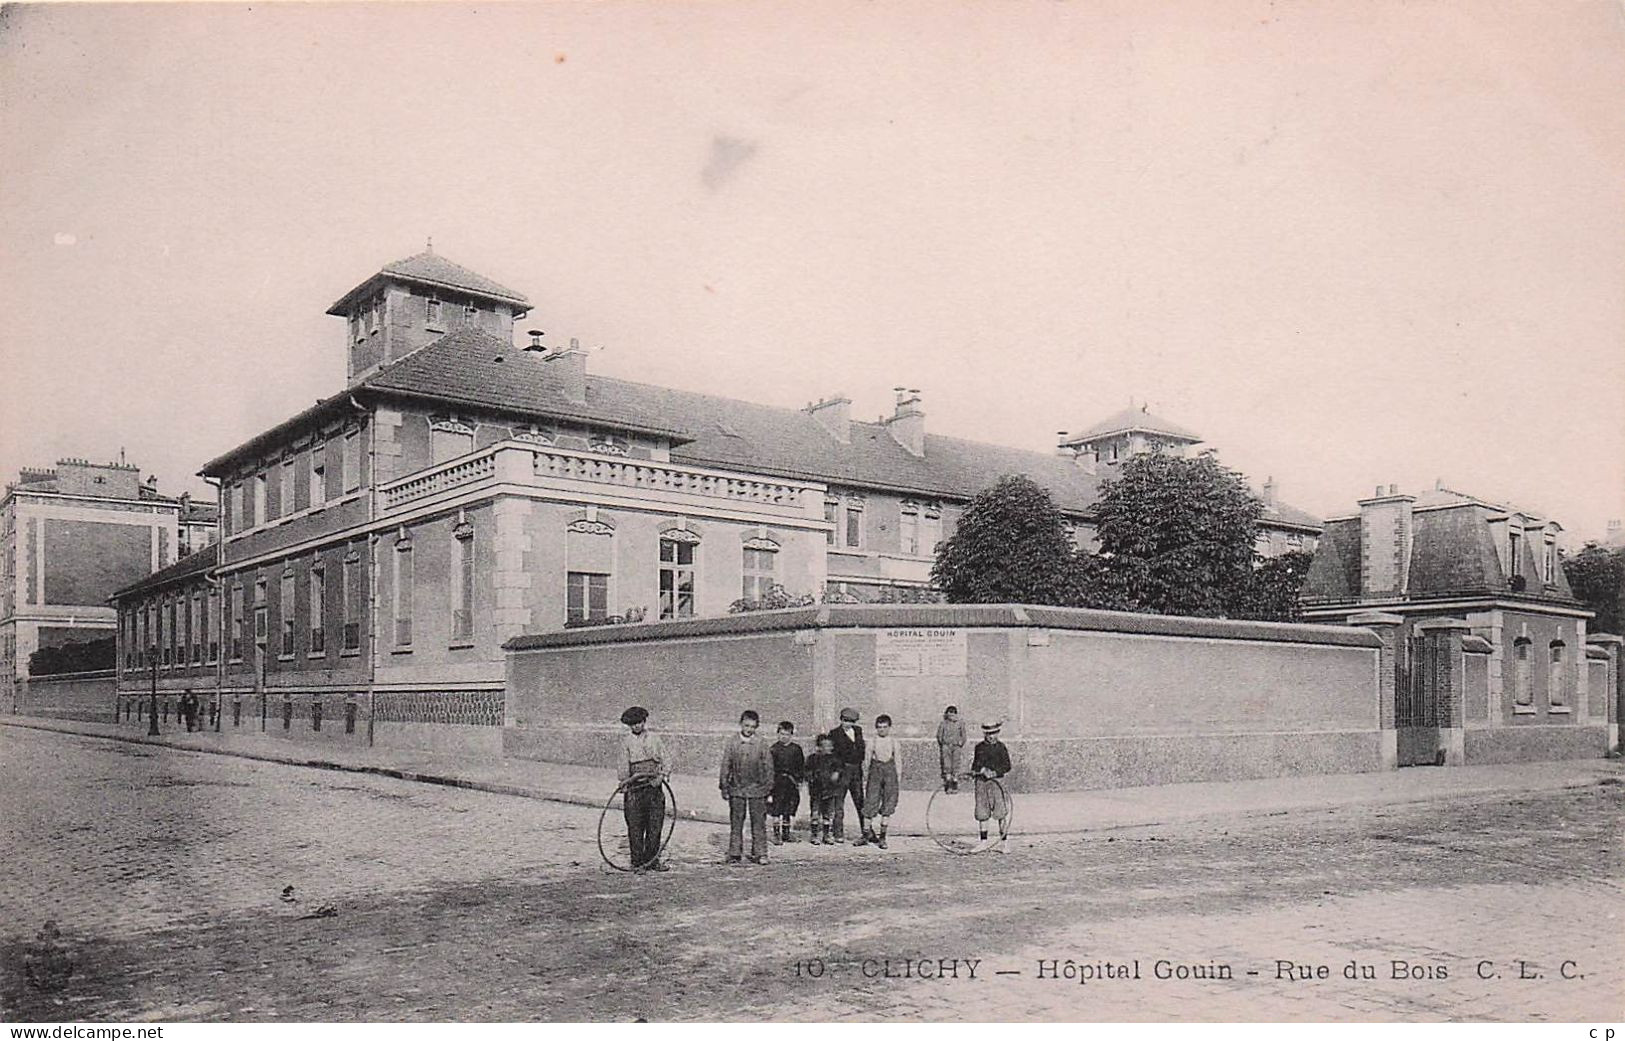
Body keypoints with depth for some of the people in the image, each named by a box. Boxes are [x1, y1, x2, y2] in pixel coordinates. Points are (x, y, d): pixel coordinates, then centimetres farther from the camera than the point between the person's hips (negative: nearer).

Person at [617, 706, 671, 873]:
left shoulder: (655, 739, 12)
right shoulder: (626, 742, 5)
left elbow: (666, 761, 8)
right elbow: (623, 765, -2)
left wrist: (662, 775, -10)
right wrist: (624, 783, -14)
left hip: (655, 788, 2)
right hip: (634, 789, -2)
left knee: (656, 827, 4)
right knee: (635, 829, -1)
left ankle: (652, 861, 15)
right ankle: (637, 863, 7)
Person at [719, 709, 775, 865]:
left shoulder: (762, 744, 1)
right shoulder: (732, 743, 2)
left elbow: (768, 767, 5)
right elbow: (725, 766, 6)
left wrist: (768, 788, 3)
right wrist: (724, 787, 4)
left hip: (757, 789, -1)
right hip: (736, 789, 1)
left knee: (759, 822, 1)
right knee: (736, 822, 6)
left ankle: (759, 853, 7)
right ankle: (734, 854, 13)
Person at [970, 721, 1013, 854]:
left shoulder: (1001, 747, 4)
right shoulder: (978, 747, 12)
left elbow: (1007, 766, -2)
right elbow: (975, 764, 13)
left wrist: (995, 772, -17)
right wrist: (983, 770, -8)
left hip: (997, 782, -3)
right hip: (981, 782, 3)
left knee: (1002, 813, -7)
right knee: (982, 814, 6)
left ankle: (1004, 842, 0)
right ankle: (984, 841, 18)